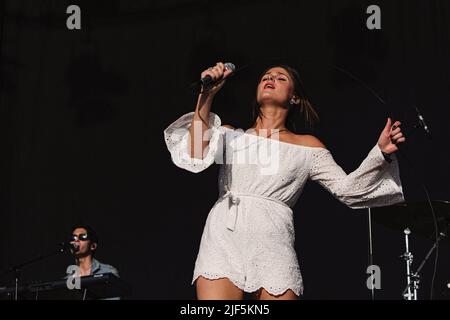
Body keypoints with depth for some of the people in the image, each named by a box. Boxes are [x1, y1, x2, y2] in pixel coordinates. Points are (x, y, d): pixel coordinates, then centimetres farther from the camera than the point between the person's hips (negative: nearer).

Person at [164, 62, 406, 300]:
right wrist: (206, 96, 2)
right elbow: (196, 157, 2)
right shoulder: (230, 135, 20)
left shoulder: (308, 147, 19)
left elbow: (347, 189, 13)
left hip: (271, 242, 0)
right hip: (222, 235, 0)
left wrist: (381, 153, -1)